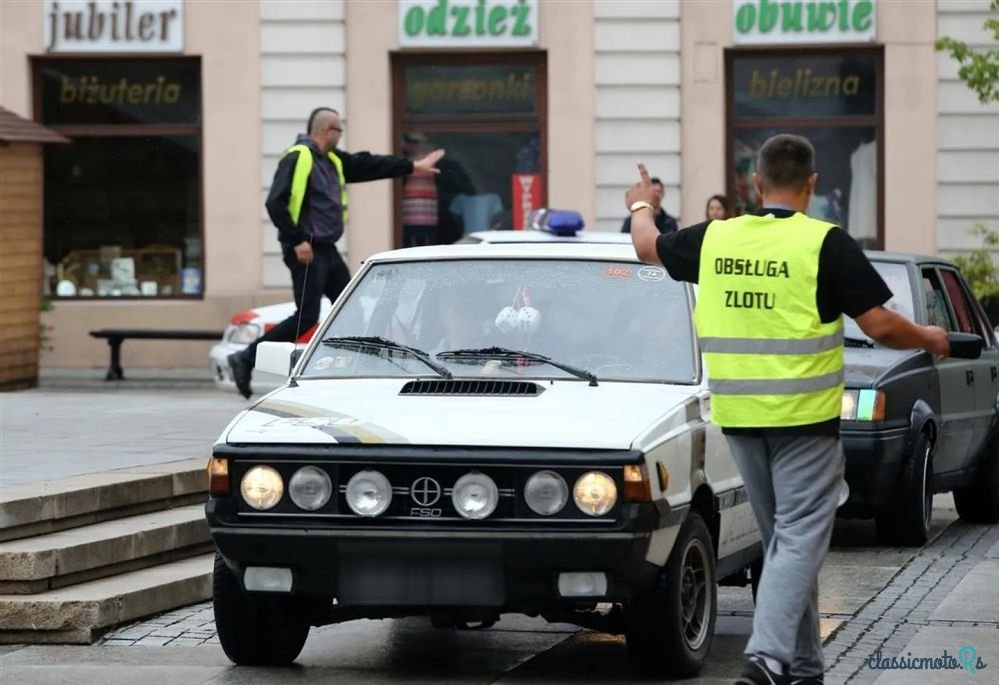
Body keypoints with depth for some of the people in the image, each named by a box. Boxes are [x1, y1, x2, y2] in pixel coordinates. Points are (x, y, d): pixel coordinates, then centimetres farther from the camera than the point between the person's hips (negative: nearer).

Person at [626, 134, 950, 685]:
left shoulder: (714, 240, 3)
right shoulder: (825, 243, -11)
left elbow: (648, 248, 22)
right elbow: (881, 326, -11)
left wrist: (642, 206, 43)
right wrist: (930, 339, 9)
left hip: (738, 416, 5)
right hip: (804, 414, -5)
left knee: (782, 540, 16)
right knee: (799, 540, -4)